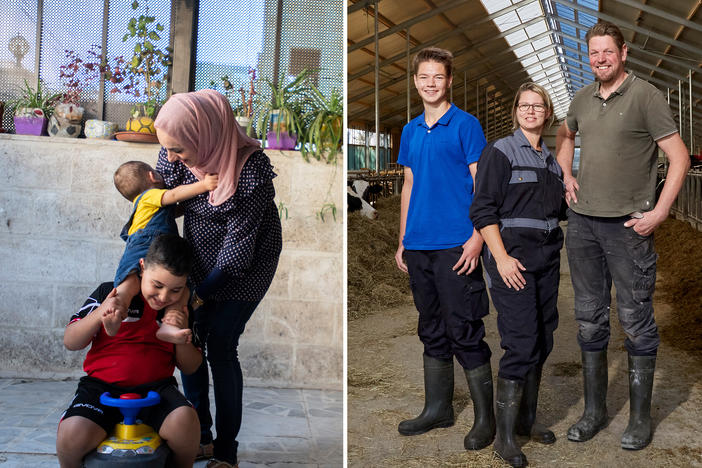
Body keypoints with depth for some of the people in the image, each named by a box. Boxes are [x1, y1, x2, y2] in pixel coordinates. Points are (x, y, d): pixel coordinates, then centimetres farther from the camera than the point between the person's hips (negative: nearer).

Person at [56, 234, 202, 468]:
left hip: (155, 387, 1)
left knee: (185, 420, -31)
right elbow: (70, 342, 4)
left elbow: (189, 367, 13)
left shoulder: (182, 309, 10)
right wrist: (99, 315, -13)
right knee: (72, 435, -29)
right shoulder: (110, 293, 4)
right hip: (102, 385, 0)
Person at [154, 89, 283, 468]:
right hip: (199, 257, 6)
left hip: (244, 266, -6)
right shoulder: (175, 155, -15)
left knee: (220, 348, -6)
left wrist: (202, 292, -19)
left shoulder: (252, 169, -33)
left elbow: (239, 244, -25)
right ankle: (200, 437, 23)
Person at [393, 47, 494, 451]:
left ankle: (485, 417, 11)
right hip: (419, 247, 6)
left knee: (465, 333, -2)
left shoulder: (466, 125, -3)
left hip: (456, 246, -6)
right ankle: (438, 409, 27)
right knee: (432, 331, 15)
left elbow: (481, 186, -7)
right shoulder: (411, 132, 14)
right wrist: (403, 242, 15)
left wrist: (476, 239, -16)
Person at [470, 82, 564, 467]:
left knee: (542, 342, 9)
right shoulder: (500, 151, -4)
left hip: (547, 259, 7)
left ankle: (526, 420, 24)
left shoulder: (551, 160, 16)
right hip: (512, 258, -7)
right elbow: (483, 210, -12)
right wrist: (501, 258, -18)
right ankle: (504, 437, 1)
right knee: (522, 345, -9)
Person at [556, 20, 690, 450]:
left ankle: (641, 416, 16)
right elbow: (565, 135, 31)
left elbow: (680, 158, -8)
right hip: (582, 221, 5)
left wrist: (658, 214, -14)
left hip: (627, 225, -5)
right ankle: (594, 411, 23)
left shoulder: (645, 96, -6)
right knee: (590, 319, 10)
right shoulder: (583, 99, 11)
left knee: (636, 321, 2)